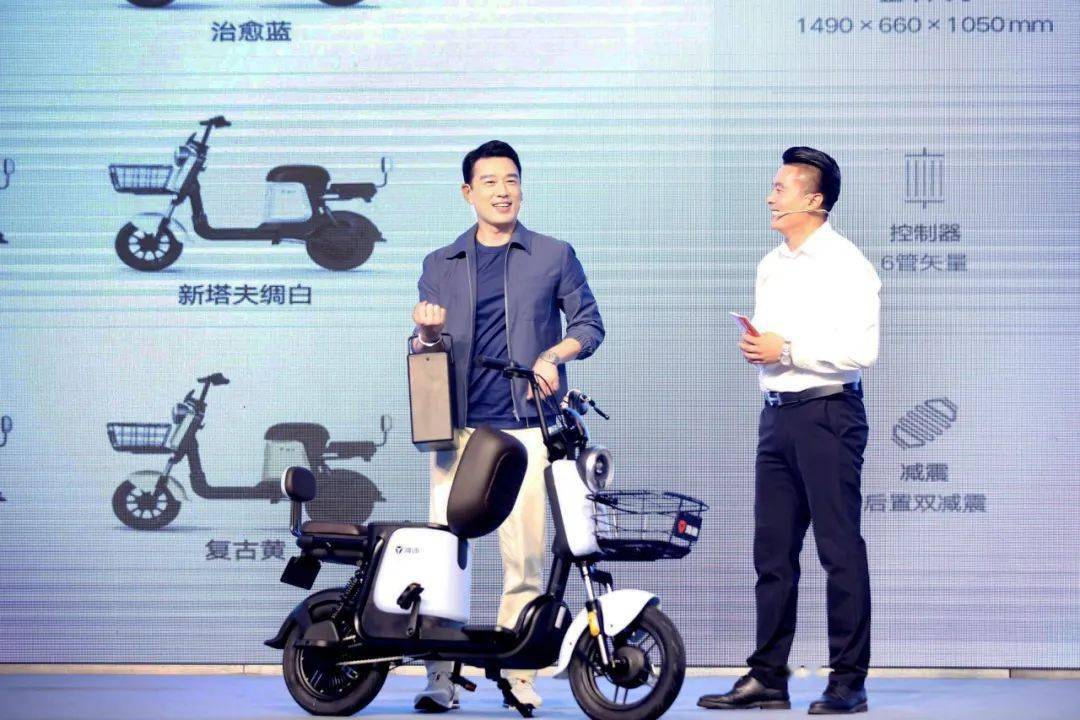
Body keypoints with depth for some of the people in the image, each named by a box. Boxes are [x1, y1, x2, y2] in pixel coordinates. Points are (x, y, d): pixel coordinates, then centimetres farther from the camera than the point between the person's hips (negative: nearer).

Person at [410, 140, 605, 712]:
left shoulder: (554, 256, 12)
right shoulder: (441, 264, 17)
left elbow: (589, 322, 12)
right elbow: (424, 352, 16)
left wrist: (554, 355, -8)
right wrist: (428, 333, -8)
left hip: (526, 425, -1)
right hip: (458, 424, 1)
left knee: (524, 555, -6)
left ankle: (518, 672, 0)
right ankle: (440, 676, -3)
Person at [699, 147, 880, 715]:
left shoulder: (845, 264, -9)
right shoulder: (770, 266, 17)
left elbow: (859, 350, -17)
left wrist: (786, 350, -15)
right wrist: (755, 345, 4)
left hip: (828, 414, -8)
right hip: (776, 413, 8)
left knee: (839, 551, -5)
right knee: (771, 551, 8)